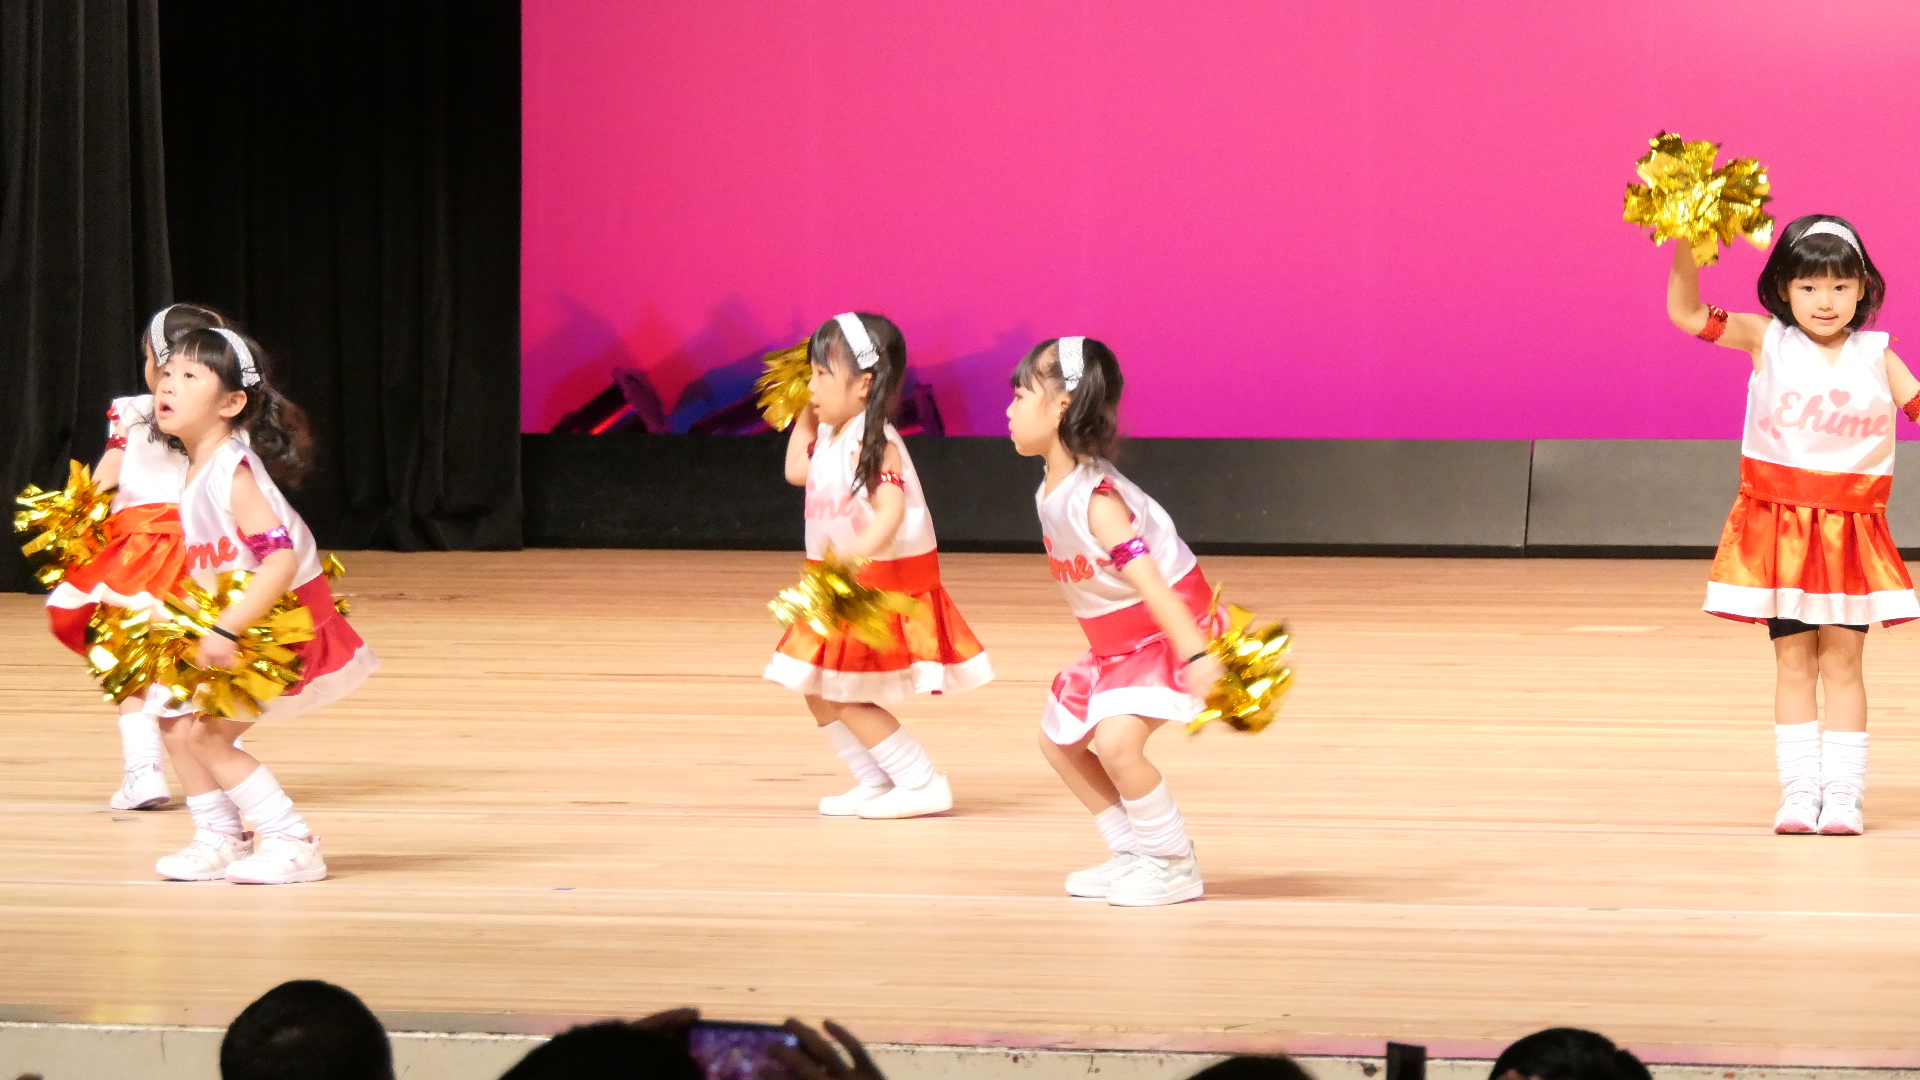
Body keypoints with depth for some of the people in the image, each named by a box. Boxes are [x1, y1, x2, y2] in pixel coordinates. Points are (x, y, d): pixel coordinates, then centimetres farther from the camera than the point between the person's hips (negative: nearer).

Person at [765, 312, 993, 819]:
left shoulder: (872, 444, -22)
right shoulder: (831, 438, 6)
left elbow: (891, 512, -34)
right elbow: (797, 472, 23)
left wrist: (853, 558, -48)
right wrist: (805, 416, 15)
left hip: (881, 584, -10)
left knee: (845, 697, -7)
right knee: (819, 693, 13)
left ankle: (924, 785, 1)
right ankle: (874, 783, 23)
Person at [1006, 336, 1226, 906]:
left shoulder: (1095, 498, -30)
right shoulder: (1051, 492, -1)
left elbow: (1149, 580, -39)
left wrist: (1196, 656, -47)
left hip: (1167, 630, -10)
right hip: (1115, 642, 10)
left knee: (1116, 740, -26)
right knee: (1059, 738, 16)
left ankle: (1174, 866, -8)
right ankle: (1132, 854, 25)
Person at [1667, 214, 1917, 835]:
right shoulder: (1766, 341, -2)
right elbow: (1686, 313, -10)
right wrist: (1685, 247, -24)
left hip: (1852, 533, 1)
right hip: (1781, 529, -1)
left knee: (1842, 662, 2)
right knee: (1794, 662, 4)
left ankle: (1843, 795, 4)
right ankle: (1799, 792, 7)